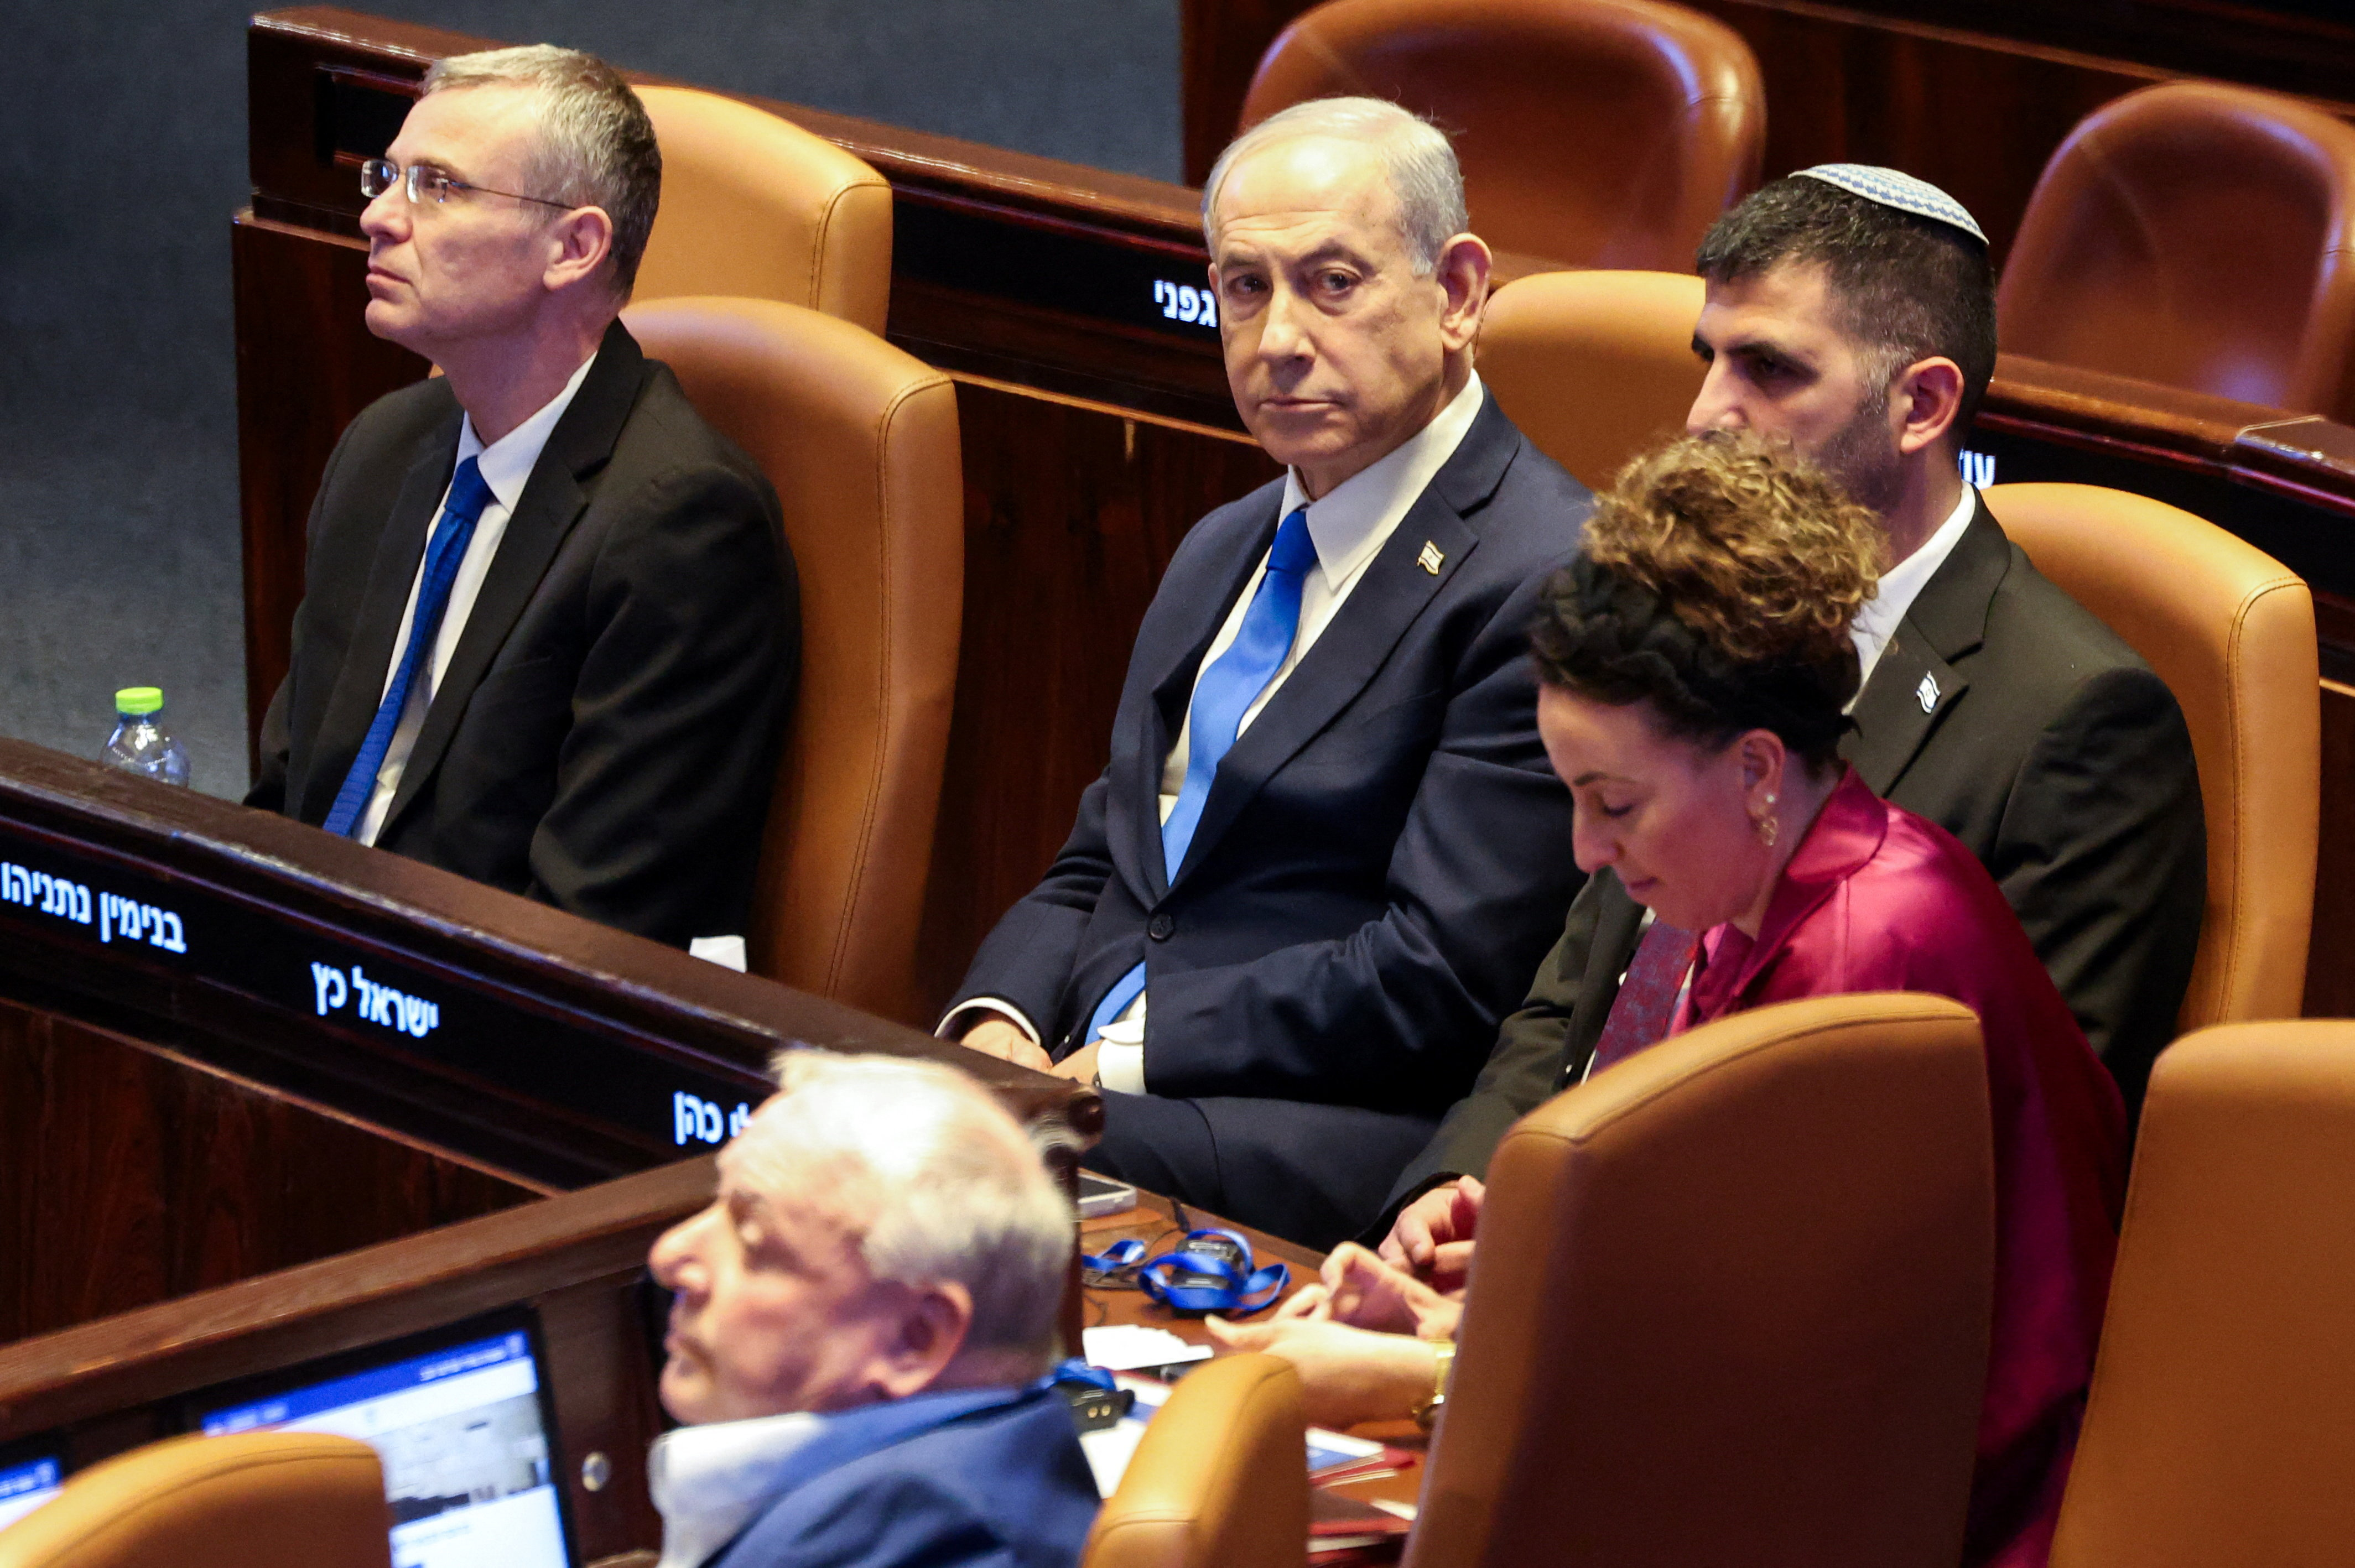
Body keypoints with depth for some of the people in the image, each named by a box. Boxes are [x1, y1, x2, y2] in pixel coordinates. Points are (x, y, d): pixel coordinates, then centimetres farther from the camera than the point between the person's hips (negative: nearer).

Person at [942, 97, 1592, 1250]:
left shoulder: (1546, 583, -8)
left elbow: (1436, 975, -15)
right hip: (1079, 1067, 8)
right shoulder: (1222, 553, 23)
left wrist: (1120, 1058, -15)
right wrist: (996, 1026, 0)